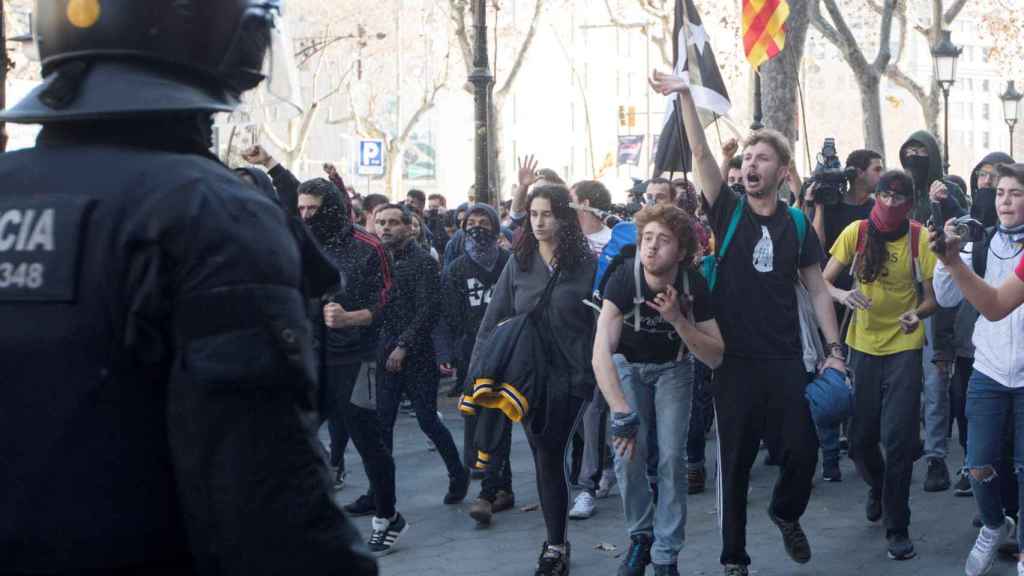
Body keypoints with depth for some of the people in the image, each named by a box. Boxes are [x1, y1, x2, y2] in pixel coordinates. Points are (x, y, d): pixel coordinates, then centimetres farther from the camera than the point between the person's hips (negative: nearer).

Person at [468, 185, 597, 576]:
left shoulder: (586, 264, -5)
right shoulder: (519, 264, 4)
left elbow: (601, 322, -4)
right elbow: (493, 321, 5)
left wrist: (597, 374, -12)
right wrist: (476, 375, -1)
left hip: (569, 377, -3)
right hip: (528, 377, 3)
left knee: (550, 456, -2)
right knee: (546, 457, 7)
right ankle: (556, 544, 17)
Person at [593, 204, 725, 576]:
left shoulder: (693, 285, -25)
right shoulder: (624, 279, -31)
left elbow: (715, 357, -23)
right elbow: (601, 352, -38)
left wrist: (677, 319, -38)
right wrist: (622, 413, -47)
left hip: (673, 367, 1)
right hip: (628, 366, 0)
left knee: (671, 457, -12)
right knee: (628, 456, -14)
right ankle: (640, 535, 11)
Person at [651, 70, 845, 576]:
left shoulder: (798, 226, 4)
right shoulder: (728, 212, 0)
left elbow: (817, 290, 9)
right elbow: (701, 154, -14)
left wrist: (835, 351, 2)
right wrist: (685, 96, -26)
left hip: (786, 360, 1)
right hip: (734, 359, -1)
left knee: (802, 450, 0)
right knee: (735, 461, 4)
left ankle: (785, 513, 32)